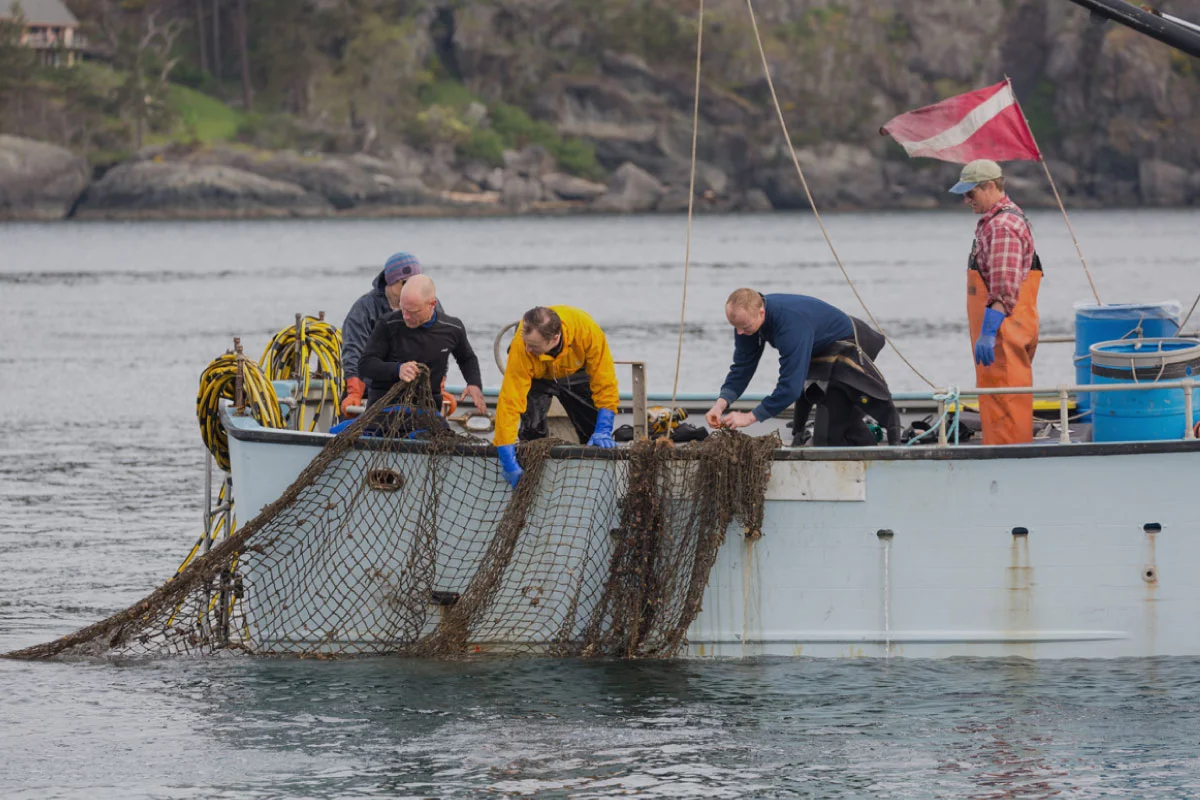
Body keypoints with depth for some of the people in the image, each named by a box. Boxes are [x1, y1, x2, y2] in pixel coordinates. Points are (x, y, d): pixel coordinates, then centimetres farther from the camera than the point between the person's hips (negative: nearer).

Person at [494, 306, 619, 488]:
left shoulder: (587, 330, -39)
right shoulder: (521, 348, -41)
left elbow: (605, 383, -28)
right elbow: (509, 401, -40)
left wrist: (604, 431, -31)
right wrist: (509, 462, -42)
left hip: (575, 373, 1)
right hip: (537, 377, -1)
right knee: (532, 429, -24)